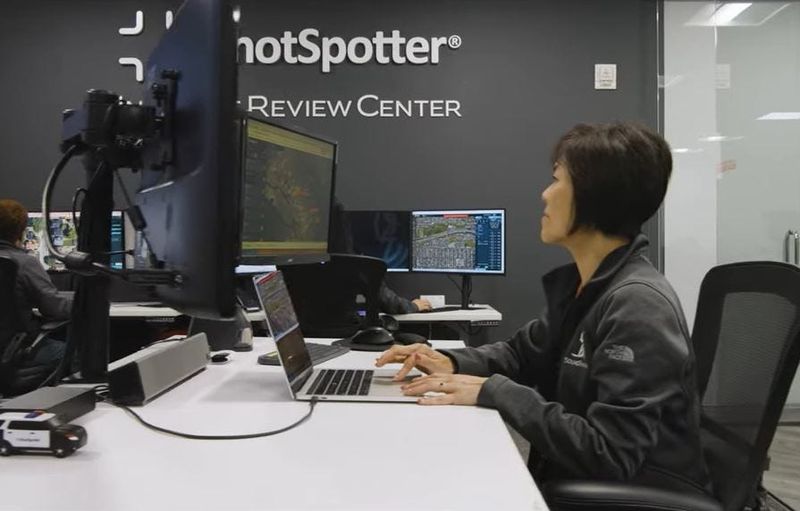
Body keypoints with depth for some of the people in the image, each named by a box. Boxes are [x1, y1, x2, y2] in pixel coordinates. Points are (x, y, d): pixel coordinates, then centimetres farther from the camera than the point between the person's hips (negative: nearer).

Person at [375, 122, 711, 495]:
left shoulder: (638, 304, -25)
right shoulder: (579, 284, 3)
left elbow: (608, 456, -28)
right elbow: (523, 352, 15)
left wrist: (493, 392, -26)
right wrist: (453, 363, -3)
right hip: (578, 482, 7)